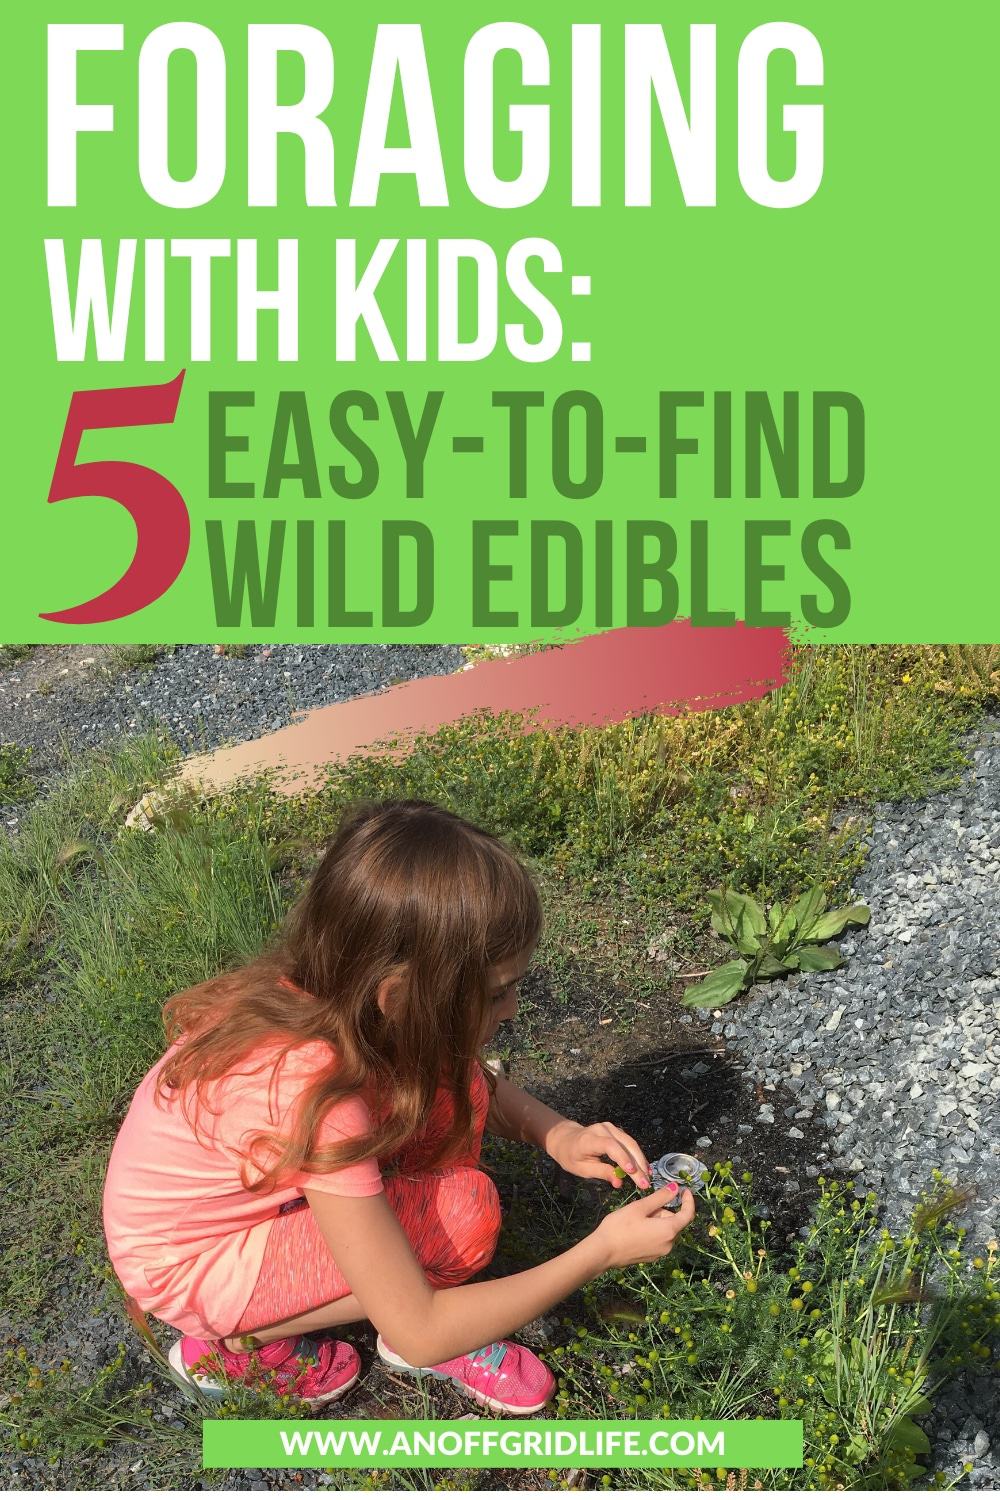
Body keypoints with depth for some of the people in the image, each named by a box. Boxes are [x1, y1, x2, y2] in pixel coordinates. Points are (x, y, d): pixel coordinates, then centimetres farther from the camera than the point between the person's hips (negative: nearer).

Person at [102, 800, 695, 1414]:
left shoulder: (333, 994, -19)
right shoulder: (315, 1093, -40)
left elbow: (480, 1085, 5)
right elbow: (419, 1334, -32)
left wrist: (557, 1133, -15)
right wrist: (602, 1251, -26)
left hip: (260, 1195, 8)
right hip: (189, 1269, -7)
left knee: (450, 1089, -10)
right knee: (464, 1211, -24)